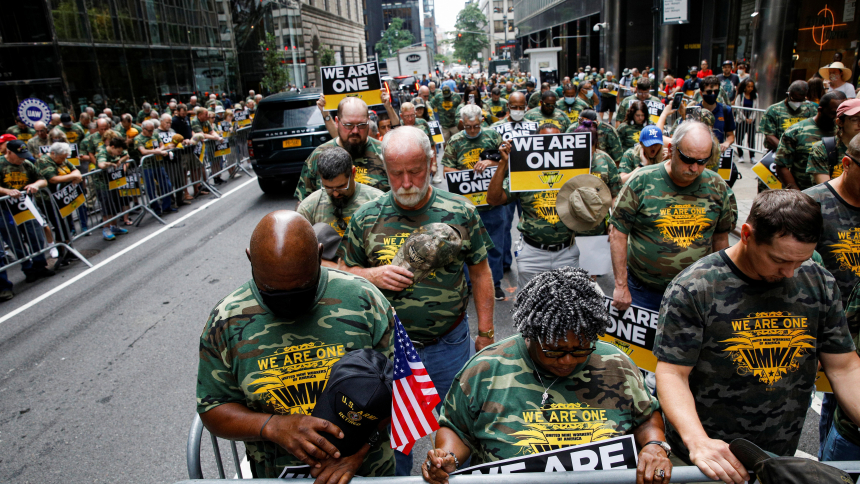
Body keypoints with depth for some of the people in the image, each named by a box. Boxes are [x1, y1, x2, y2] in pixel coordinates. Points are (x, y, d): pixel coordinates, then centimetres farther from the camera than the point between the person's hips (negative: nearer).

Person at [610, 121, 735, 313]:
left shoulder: (717, 186, 0)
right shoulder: (642, 181, -11)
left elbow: (720, 237, 10)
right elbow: (618, 234, -9)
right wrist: (621, 286, -10)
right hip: (643, 290, -2)